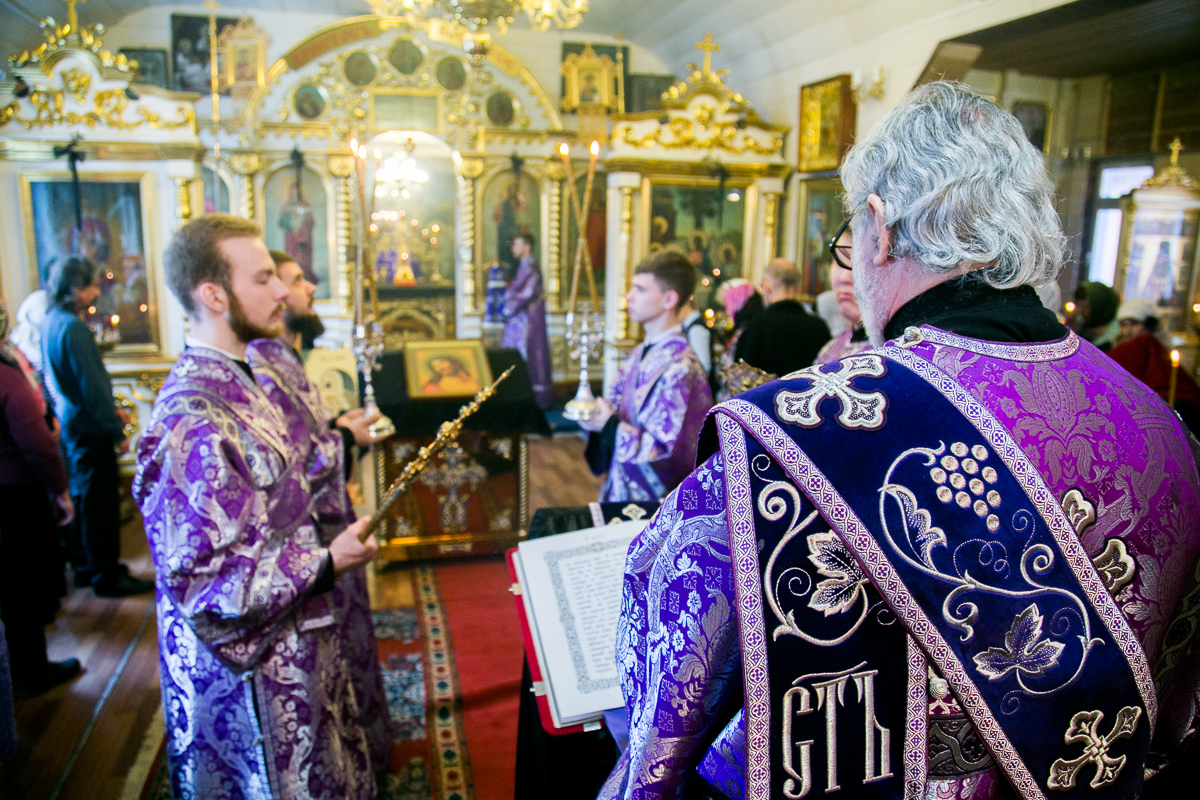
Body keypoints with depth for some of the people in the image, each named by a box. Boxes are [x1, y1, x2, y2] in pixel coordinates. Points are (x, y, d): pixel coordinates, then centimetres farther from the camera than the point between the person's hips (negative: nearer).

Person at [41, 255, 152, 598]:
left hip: (70, 424, 10)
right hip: (88, 429, -10)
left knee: (82, 498, 20)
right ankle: (107, 577, 11)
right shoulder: (73, 328, -22)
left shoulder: (50, 322, 8)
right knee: (101, 502, 0)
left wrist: (111, 410, 17)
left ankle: (84, 564, 33)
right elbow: (92, 387, -22)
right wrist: (118, 433, -14)